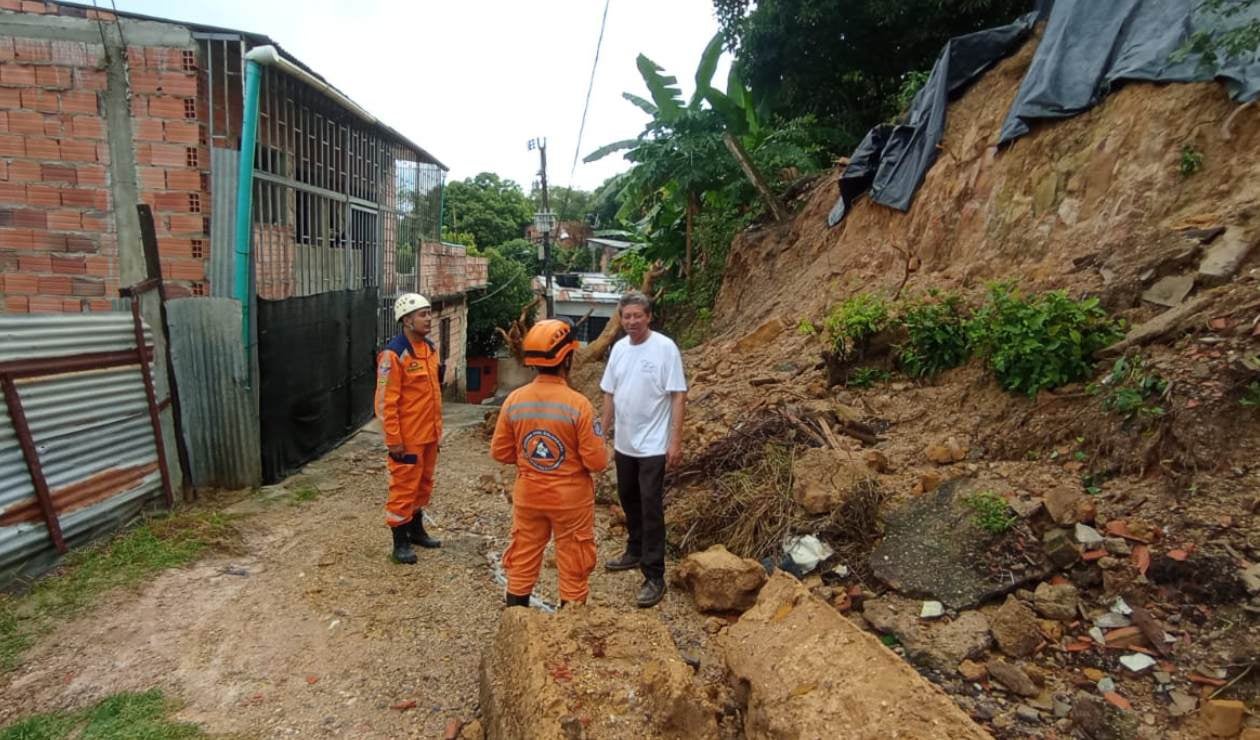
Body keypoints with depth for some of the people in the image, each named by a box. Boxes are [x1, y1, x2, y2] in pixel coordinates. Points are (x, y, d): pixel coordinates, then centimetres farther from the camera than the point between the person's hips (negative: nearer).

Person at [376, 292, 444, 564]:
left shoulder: (430, 348, 8)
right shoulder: (393, 354, -17)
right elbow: (385, 402, -18)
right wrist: (394, 440, -18)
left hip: (429, 434, 8)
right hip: (407, 438, -8)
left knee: (423, 485, 19)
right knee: (404, 488, 3)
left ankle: (416, 530, 35)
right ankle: (400, 542, 16)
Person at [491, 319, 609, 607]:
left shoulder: (514, 400, -8)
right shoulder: (578, 404, -20)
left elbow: (500, 452, 0)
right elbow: (597, 461, -17)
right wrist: (587, 455, 5)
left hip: (528, 495, 4)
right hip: (571, 498, -4)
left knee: (522, 560, 19)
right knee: (573, 565, 13)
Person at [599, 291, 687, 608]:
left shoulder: (665, 347, -14)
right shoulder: (618, 348, 5)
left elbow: (678, 396, -14)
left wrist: (675, 441, -18)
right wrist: (604, 432, 13)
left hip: (653, 445, -7)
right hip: (623, 443, 7)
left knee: (651, 508, -3)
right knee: (629, 501, 20)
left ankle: (654, 576, 5)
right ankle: (635, 552, 40)